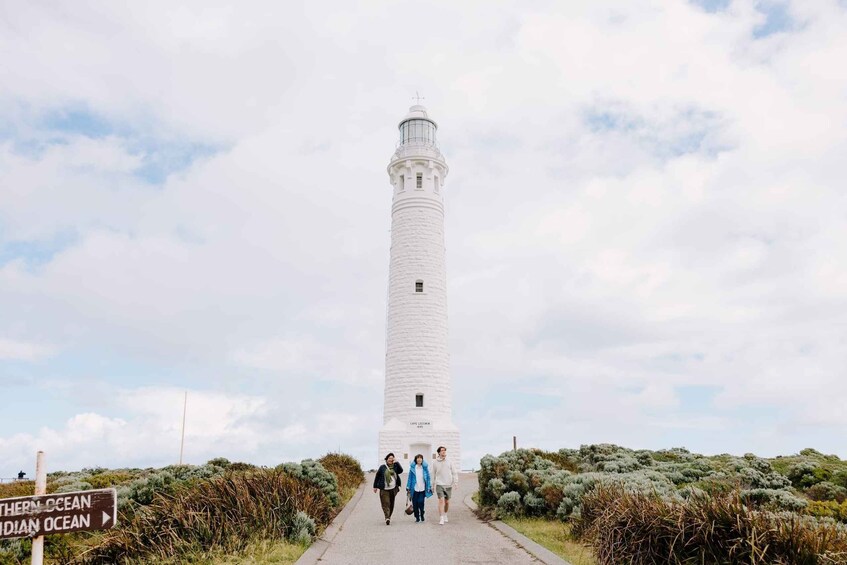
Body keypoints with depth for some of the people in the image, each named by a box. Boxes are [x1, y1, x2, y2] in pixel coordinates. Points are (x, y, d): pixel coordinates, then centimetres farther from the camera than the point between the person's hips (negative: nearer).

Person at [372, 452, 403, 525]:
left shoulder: (395, 467, 6)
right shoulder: (382, 467, 1)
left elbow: (401, 470, -12)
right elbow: (377, 477, 6)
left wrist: (396, 463, -13)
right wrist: (375, 486, 5)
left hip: (393, 489, 3)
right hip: (384, 489, -3)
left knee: (391, 504, 10)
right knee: (385, 503, -12)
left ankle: (389, 517, 23)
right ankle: (387, 518, -21)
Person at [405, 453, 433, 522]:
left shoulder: (425, 467, 3)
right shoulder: (412, 468, 0)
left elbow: (428, 477, 8)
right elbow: (410, 478, 4)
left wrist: (429, 487, 5)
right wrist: (408, 488, 3)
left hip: (422, 489, 0)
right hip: (414, 488, 0)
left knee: (421, 502, -6)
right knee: (415, 503, 2)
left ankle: (422, 515, 17)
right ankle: (417, 517, 18)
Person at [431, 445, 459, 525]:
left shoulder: (449, 462, 2)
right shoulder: (435, 462, 1)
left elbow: (454, 472, 2)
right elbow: (434, 474, 11)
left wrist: (456, 482, -9)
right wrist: (433, 484, 14)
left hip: (448, 485, 2)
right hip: (439, 484, -2)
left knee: (447, 501, 11)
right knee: (441, 501, -13)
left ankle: (445, 515, 33)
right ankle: (441, 519, -12)